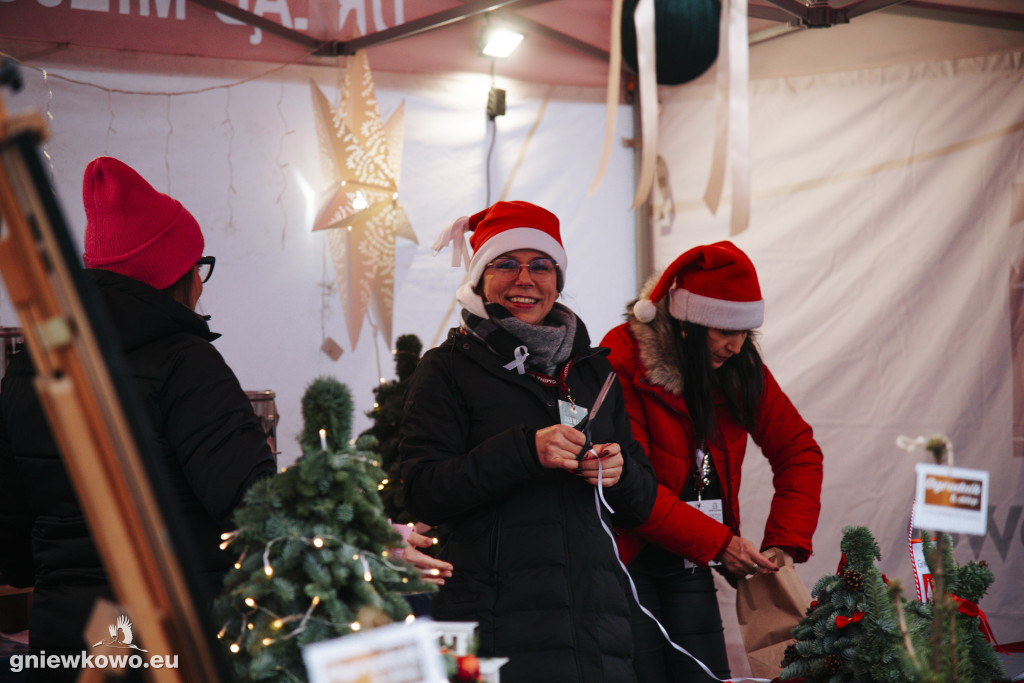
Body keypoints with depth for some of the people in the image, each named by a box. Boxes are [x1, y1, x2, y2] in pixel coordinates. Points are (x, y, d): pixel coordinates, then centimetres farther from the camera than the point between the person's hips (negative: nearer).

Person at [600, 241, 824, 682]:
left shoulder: (740, 365, 3)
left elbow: (797, 449, 9)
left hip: (691, 565, 6)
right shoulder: (624, 361, -16)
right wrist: (718, 543, -18)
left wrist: (786, 541, -3)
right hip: (628, 558, -5)